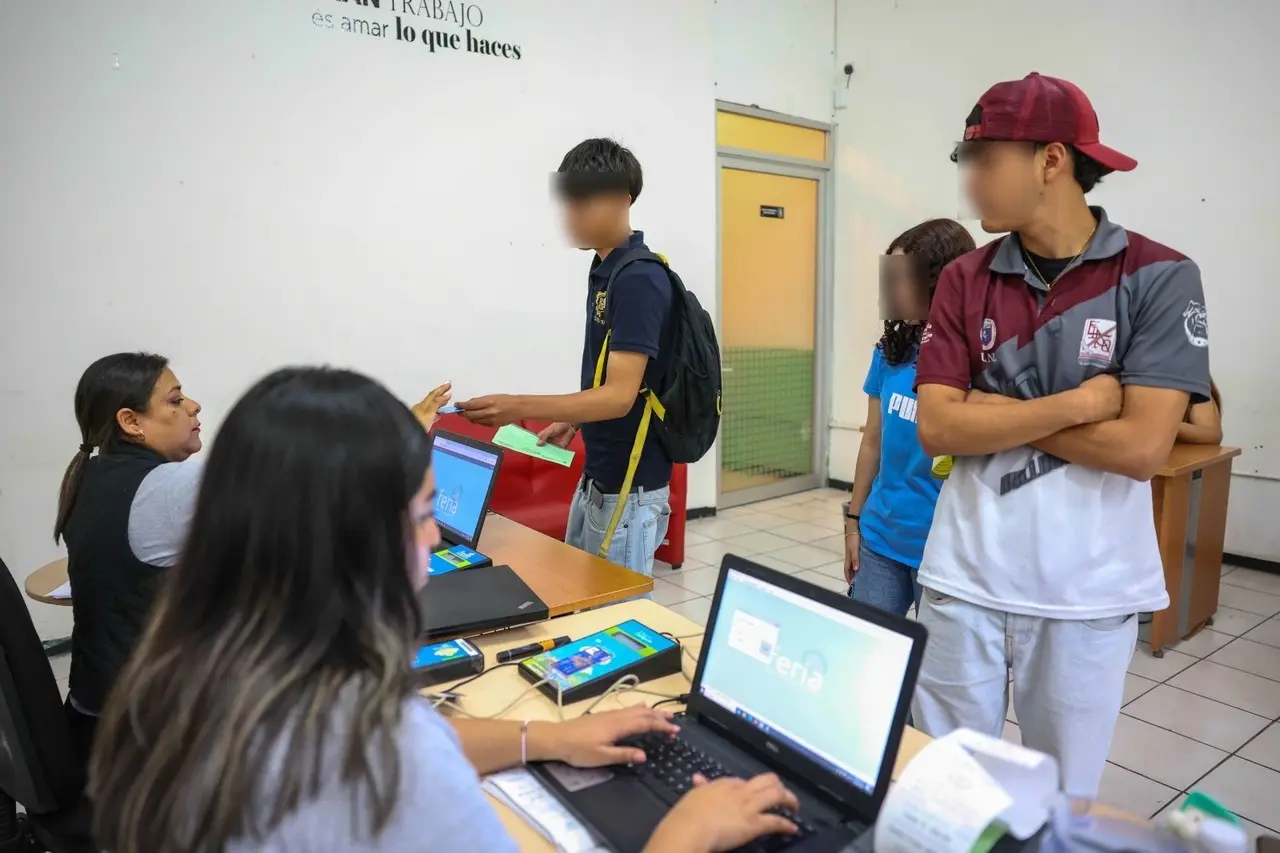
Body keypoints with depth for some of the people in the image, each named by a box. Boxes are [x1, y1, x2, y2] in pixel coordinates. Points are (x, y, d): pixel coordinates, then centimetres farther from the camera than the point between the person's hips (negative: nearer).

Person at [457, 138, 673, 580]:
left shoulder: (639, 280, -21)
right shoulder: (604, 269, 9)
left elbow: (620, 395, -28)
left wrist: (521, 408, -37)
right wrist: (572, 421, 13)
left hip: (631, 487, -10)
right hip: (596, 477, 10)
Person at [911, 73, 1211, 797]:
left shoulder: (1159, 277, -7)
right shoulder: (964, 280, 1)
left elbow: (1141, 447, -16)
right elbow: (937, 428, -9)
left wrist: (994, 412, -11)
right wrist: (1076, 403, -15)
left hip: (1088, 593, -2)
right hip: (964, 580, 2)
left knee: (1064, 798, 17)